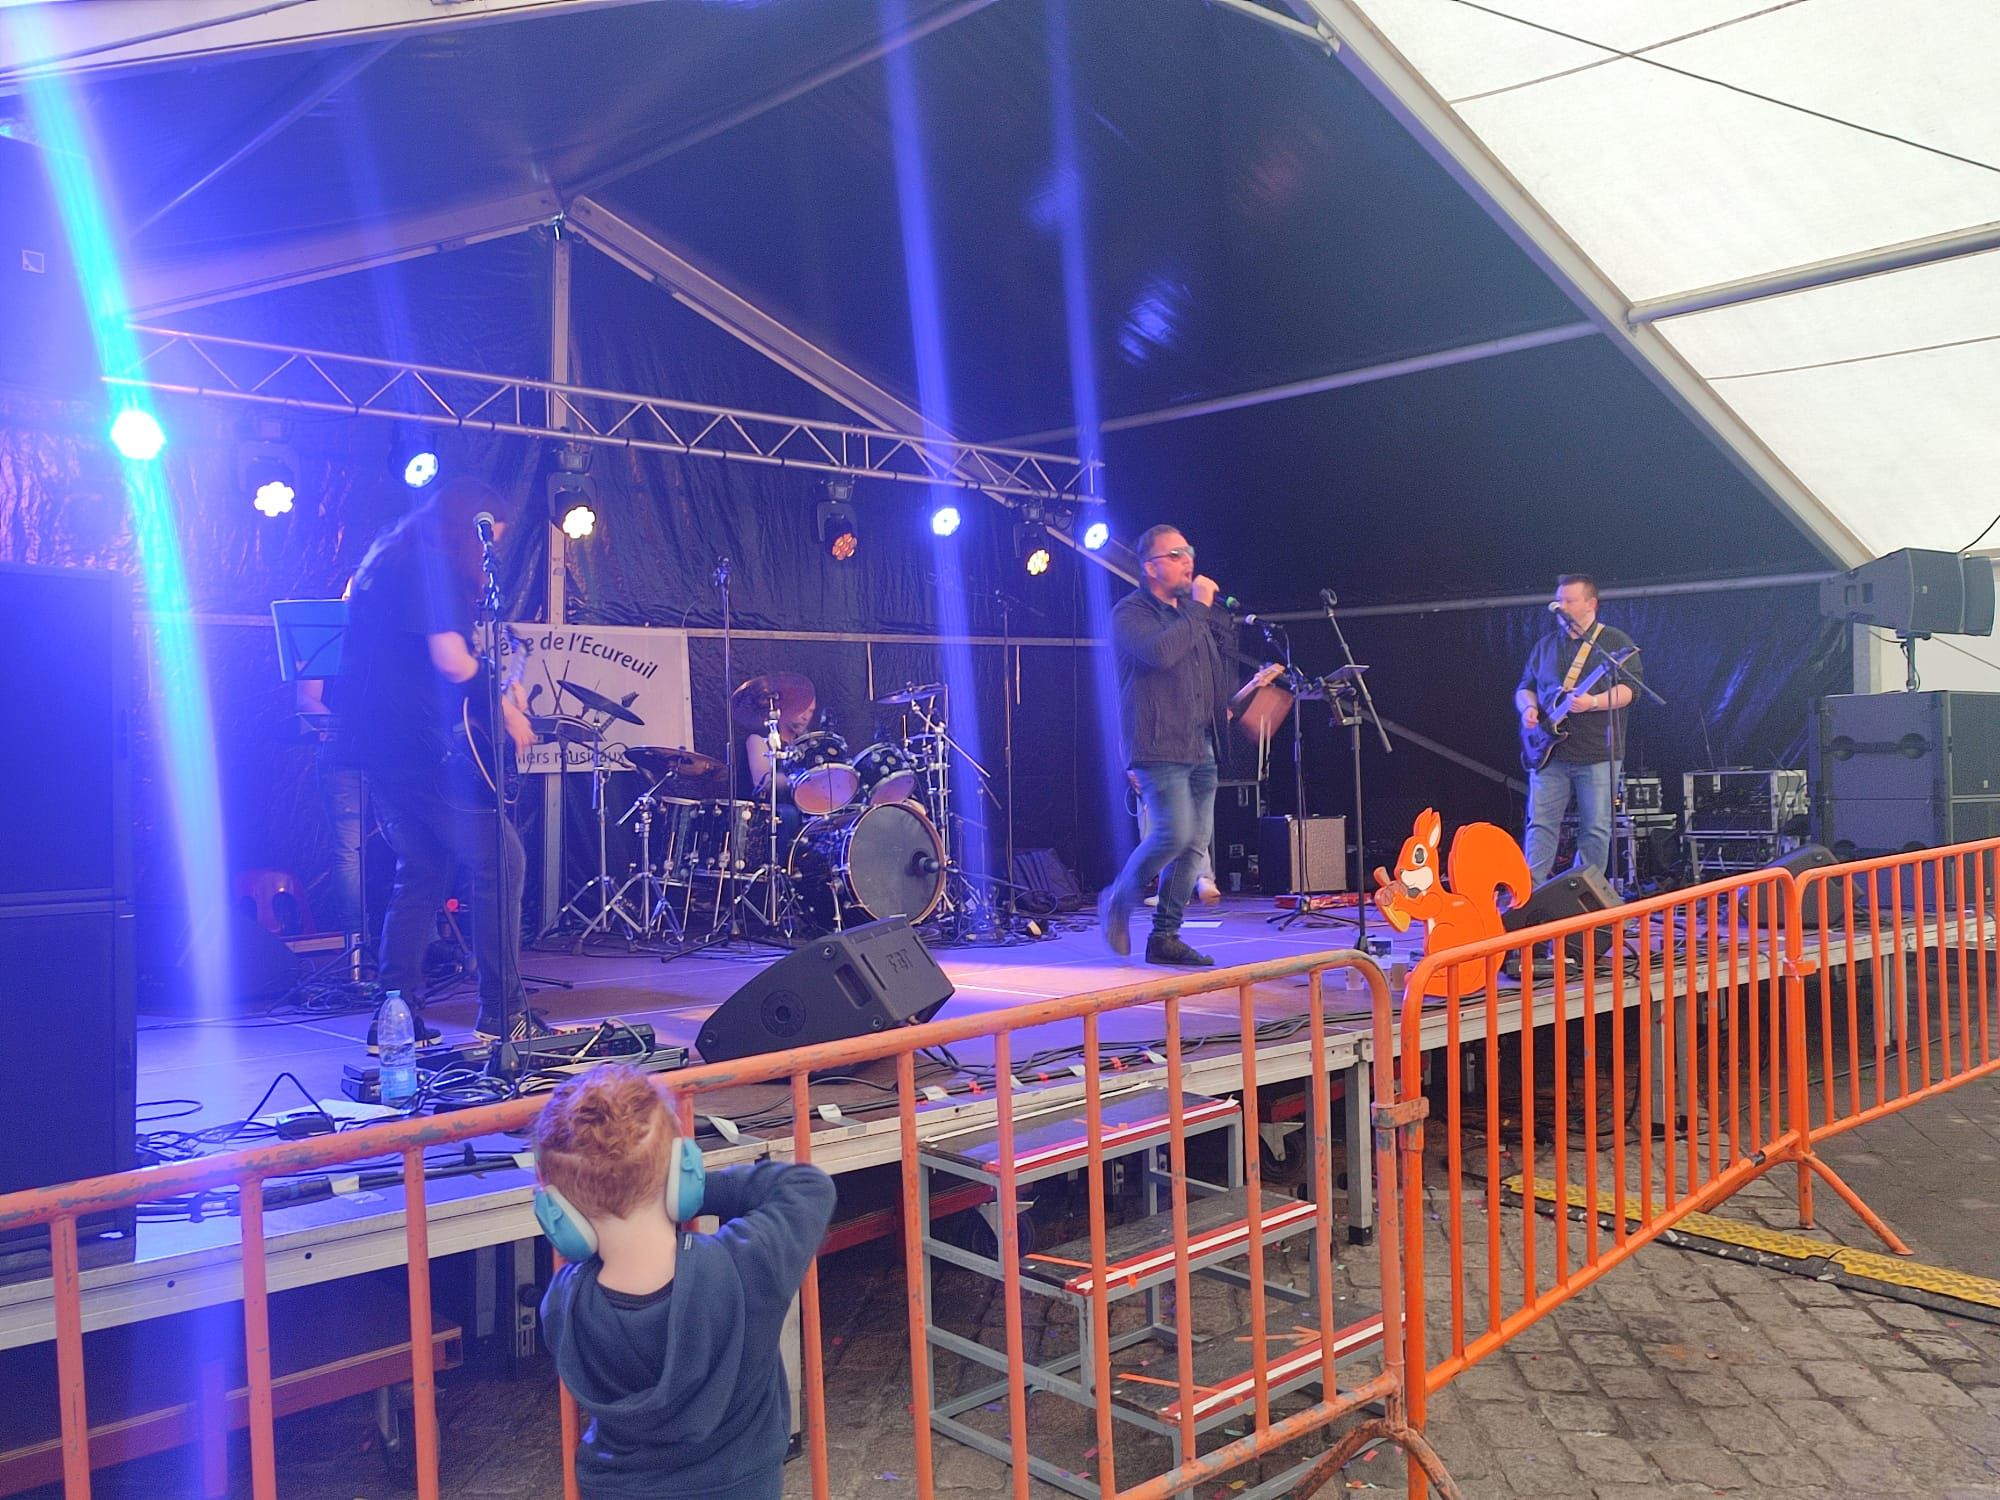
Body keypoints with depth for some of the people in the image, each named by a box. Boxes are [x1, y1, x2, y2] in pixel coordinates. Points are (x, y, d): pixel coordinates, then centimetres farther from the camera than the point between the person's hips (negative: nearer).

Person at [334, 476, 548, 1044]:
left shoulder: (388, 560, 22)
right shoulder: (437, 568, -8)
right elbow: (450, 660, -17)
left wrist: (492, 688, 22)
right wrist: (505, 708, -3)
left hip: (373, 737, 10)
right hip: (421, 741, -10)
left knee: (422, 869, 15)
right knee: (500, 861, -5)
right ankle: (503, 1011, -5)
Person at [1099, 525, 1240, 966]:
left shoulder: (1191, 611, 19)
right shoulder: (1131, 613, -6)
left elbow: (1225, 645, 29)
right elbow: (1160, 652, -24)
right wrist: (1199, 610, -15)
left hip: (1200, 745, 8)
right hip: (1158, 745, -8)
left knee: (1196, 841, 4)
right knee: (1175, 834, -17)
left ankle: (1165, 937, 12)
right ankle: (1118, 901, 7)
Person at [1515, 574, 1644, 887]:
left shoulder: (1616, 642, 2)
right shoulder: (1545, 645, 16)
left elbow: (1628, 689, -8)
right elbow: (1525, 687, 20)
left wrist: (1592, 702, -24)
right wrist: (1528, 708, -2)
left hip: (1597, 753, -3)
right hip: (1549, 751, 3)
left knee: (1596, 830, 0)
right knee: (1540, 823, -2)